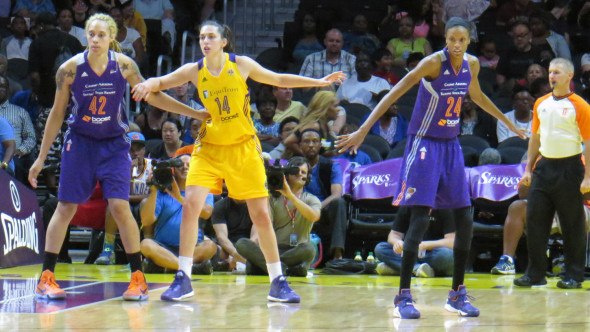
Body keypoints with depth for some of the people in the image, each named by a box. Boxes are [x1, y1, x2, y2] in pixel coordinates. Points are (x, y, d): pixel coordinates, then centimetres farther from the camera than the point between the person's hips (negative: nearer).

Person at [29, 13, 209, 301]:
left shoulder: (123, 65, -9)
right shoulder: (70, 69, -10)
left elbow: (152, 96, 3)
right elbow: (57, 114, -1)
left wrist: (196, 113, 1)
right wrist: (41, 158, 0)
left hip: (114, 144, 0)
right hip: (80, 143, 0)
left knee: (120, 207, -10)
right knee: (65, 208, -1)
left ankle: (138, 278, -2)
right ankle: (46, 278, 4)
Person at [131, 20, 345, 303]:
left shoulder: (242, 65, -5)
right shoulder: (194, 71, -2)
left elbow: (279, 80, 8)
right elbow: (161, 82, 6)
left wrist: (320, 82, 5)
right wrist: (148, 85, -18)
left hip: (243, 147, -1)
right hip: (209, 148, 1)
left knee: (261, 215, -2)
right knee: (191, 204, -16)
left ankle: (277, 282, 10)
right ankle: (183, 279, -8)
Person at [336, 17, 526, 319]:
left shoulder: (472, 64, 2)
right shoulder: (433, 63, -18)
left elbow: (477, 96, 24)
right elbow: (394, 94, -22)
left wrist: (509, 124, 35)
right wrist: (363, 130, -30)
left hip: (451, 145, 7)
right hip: (424, 144, -7)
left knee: (465, 220, 5)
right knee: (419, 219, -13)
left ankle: (457, 294, 16)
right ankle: (403, 297, -8)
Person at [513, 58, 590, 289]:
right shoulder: (541, 104, 12)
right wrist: (528, 169, 15)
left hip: (569, 168, -5)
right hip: (544, 166, 6)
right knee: (535, 219, 2)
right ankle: (535, 273, 9)